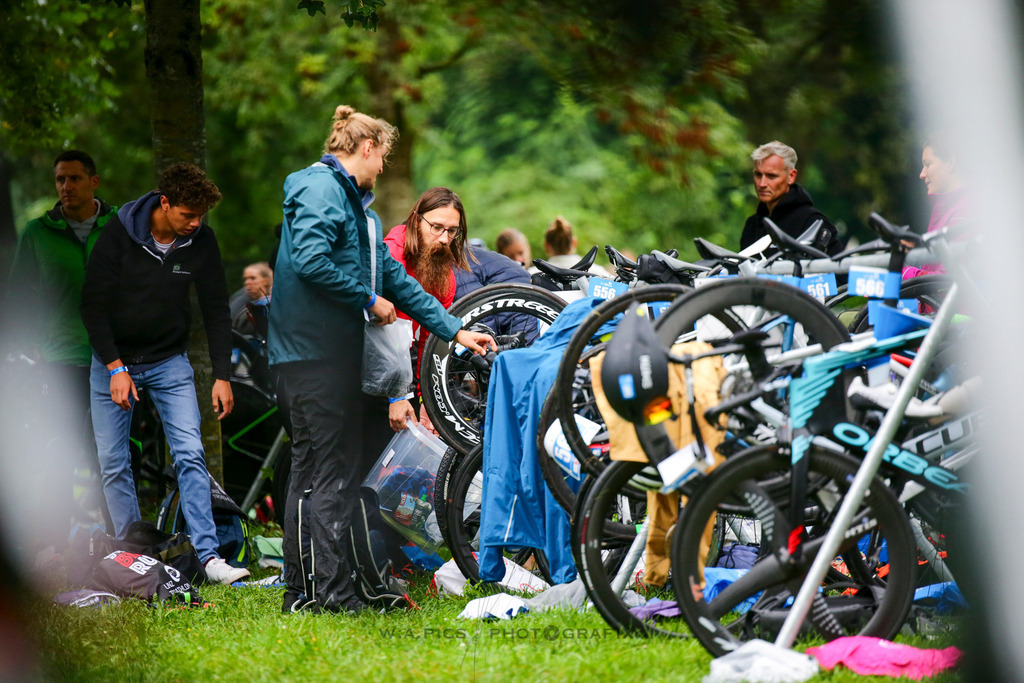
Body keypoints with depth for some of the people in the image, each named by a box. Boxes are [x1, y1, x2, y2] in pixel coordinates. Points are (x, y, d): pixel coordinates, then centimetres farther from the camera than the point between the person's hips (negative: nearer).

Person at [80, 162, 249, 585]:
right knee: (113, 463, -1)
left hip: (169, 362, 1)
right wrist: (115, 367, -18)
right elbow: (93, 304, -12)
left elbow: (216, 309, 0)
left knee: (190, 454, -12)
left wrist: (222, 376, -4)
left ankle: (208, 556, -14)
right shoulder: (119, 234, -17)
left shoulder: (201, 241, -9)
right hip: (114, 361, -1)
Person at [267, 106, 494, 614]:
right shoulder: (321, 189, -9)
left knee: (313, 472, 10)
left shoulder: (357, 206, 23)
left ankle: (301, 592, 12)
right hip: (312, 352, -10)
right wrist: (369, 299, -13)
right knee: (333, 473, -10)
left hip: (338, 352, 10)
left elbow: (392, 277, 24)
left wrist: (455, 331, 21)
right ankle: (333, 590, -9)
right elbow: (310, 260, -23)